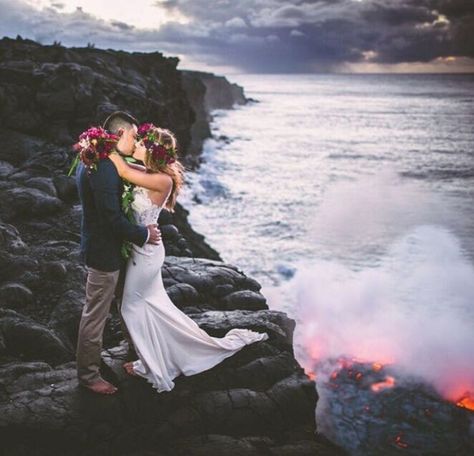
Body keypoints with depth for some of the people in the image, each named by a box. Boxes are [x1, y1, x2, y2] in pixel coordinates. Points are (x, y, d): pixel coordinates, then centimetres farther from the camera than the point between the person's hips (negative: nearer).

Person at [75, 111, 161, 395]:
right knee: (96, 315, 4)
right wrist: (144, 235, -15)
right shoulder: (104, 167, -27)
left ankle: (89, 362, 41)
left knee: (96, 311, 24)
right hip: (104, 251, -11)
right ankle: (89, 374, 20)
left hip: (97, 243, 11)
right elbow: (112, 217, -28)